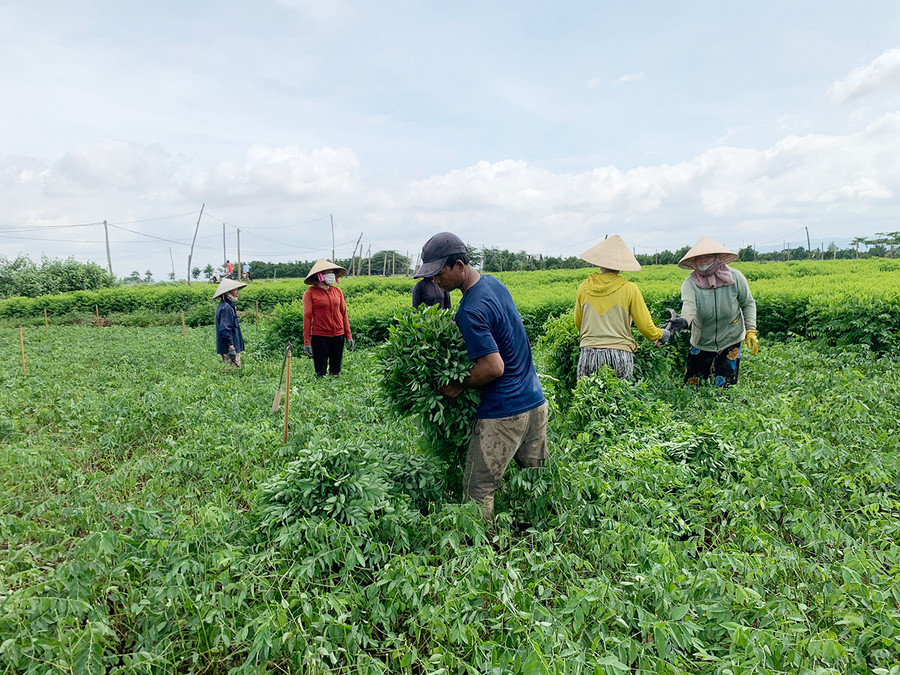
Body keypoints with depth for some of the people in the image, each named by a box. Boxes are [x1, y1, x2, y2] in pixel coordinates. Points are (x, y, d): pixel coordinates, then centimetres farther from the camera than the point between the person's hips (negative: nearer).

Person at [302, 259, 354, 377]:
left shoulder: (337, 291, 9)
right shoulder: (310, 293, -4)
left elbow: (344, 314, 13)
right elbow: (307, 317, -4)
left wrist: (348, 336, 9)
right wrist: (306, 342, -8)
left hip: (338, 336, 4)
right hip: (320, 336, -4)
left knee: (336, 372, 10)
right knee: (321, 374, 1)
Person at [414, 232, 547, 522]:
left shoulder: (471, 310, -22)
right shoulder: (494, 283, 7)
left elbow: (494, 367, -26)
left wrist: (459, 385, -11)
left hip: (503, 413, -10)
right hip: (536, 402, 10)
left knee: (478, 490, 2)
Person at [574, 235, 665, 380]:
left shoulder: (584, 287, 7)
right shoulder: (629, 288, -1)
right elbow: (646, 327, 4)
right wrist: (661, 335, 25)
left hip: (588, 353, 2)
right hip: (619, 355, -2)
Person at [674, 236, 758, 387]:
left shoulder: (735, 277, -11)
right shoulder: (690, 283, -15)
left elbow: (748, 304, 2)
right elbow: (689, 305, -33)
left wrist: (751, 330, -8)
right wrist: (684, 320, -55)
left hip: (729, 340, -1)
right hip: (701, 342, 1)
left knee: (724, 385, -3)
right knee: (691, 383, 8)